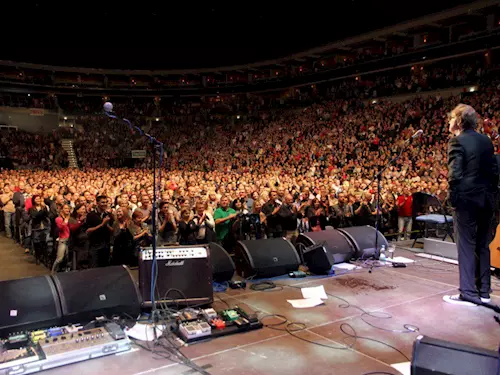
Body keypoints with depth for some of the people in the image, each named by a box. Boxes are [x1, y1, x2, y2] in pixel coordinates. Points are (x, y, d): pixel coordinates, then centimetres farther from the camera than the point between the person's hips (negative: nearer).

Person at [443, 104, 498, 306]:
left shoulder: (457, 141, -11)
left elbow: (455, 174, -18)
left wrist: (452, 198, -8)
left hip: (466, 200, -7)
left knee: (466, 247, 0)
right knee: (482, 246, 14)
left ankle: (468, 294, 5)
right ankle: (483, 291, 23)